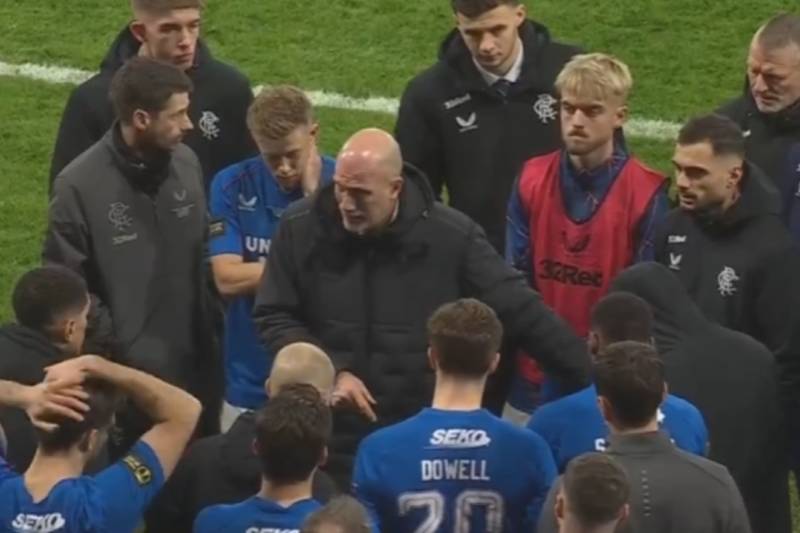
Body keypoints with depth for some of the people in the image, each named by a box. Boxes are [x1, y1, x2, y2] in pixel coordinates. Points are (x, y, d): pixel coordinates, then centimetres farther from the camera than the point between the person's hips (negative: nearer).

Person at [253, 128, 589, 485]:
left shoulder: (450, 236, -9)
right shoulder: (301, 229, -4)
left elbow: (521, 311, -4)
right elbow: (274, 318, 3)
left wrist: (591, 381, -5)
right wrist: (331, 371, -13)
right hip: (329, 438, 1)